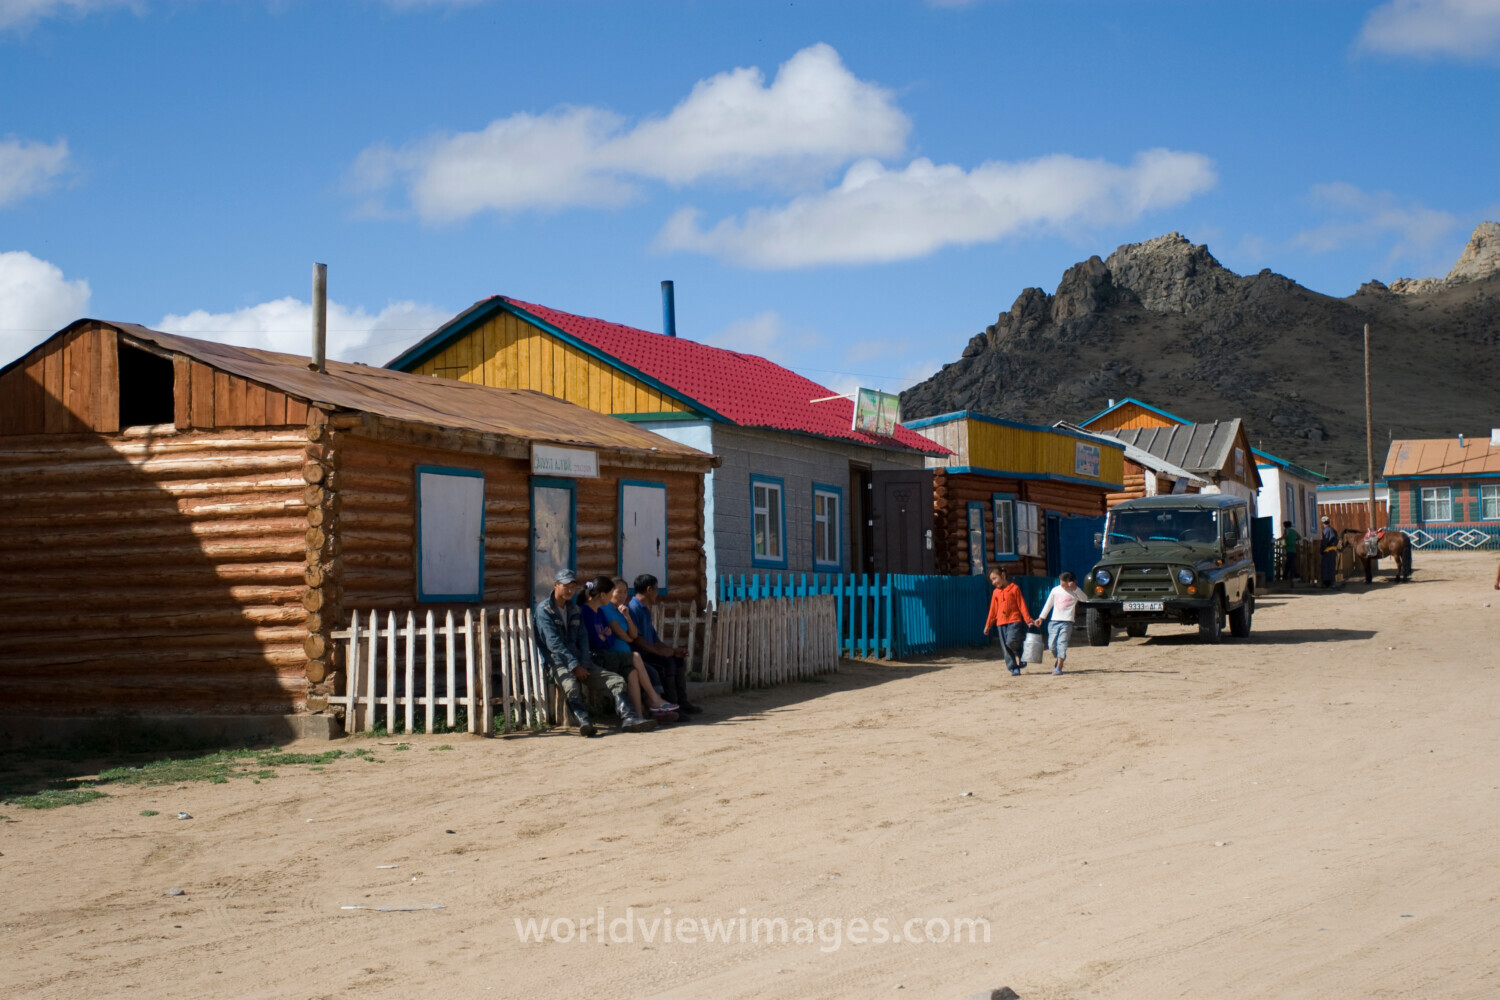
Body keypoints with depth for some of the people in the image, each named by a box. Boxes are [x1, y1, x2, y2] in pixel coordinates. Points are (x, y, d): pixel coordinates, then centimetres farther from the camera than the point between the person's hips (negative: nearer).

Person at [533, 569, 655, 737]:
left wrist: (583, 664, -6)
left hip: (579, 662, 7)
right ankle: (584, 721, -58)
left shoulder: (574, 609, 20)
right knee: (571, 685, -39)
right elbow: (554, 643, -12)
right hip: (556, 662, -7)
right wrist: (575, 666, -18)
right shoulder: (544, 609, -3)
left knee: (617, 680, -10)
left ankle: (628, 718, -27)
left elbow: (582, 638, 12)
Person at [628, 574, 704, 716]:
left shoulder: (645, 610, 20)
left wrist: (673, 651, 8)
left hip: (648, 653, 11)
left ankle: (682, 703, -1)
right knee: (667, 663, -27)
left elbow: (654, 640, 21)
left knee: (679, 660, 5)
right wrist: (659, 651, -24)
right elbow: (636, 639, -24)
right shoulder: (633, 608, -14)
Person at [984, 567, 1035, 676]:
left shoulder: (1014, 588, 0)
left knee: (1011, 642, -22)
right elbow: (993, 610, 18)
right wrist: (988, 625, 18)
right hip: (1001, 623, 5)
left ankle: (1019, 657, 5)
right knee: (1005, 647, 1)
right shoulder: (996, 592, 13)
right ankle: (1014, 668, 7)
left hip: (1014, 621, -5)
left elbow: (1021, 605, -1)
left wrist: (1028, 620, -5)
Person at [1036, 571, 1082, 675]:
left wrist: (1075, 588, -25)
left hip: (1067, 621, -3)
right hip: (1054, 621, 3)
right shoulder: (1055, 590, 8)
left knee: (1062, 644, -10)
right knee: (1052, 644, 1)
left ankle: (1059, 667, -10)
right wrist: (1041, 617, 18)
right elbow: (1048, 605, 17)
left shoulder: (1074, 592, 0)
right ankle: (1057, 660, 28)